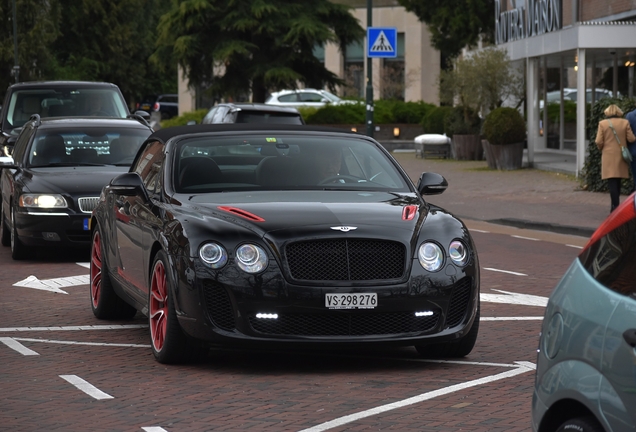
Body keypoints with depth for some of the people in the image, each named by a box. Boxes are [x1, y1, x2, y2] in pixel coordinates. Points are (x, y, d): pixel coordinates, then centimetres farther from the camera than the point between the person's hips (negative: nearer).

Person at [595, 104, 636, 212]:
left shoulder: (603, 123, -6)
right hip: (621, 155, 3)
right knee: (618, 181, 16)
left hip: (608, 155, -3)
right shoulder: (625, 123, -1)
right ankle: (616, 204, 23)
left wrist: (601, 148, 14)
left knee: (612, 182, -5)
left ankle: (615, 205, -15)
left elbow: (599, 142, -7)